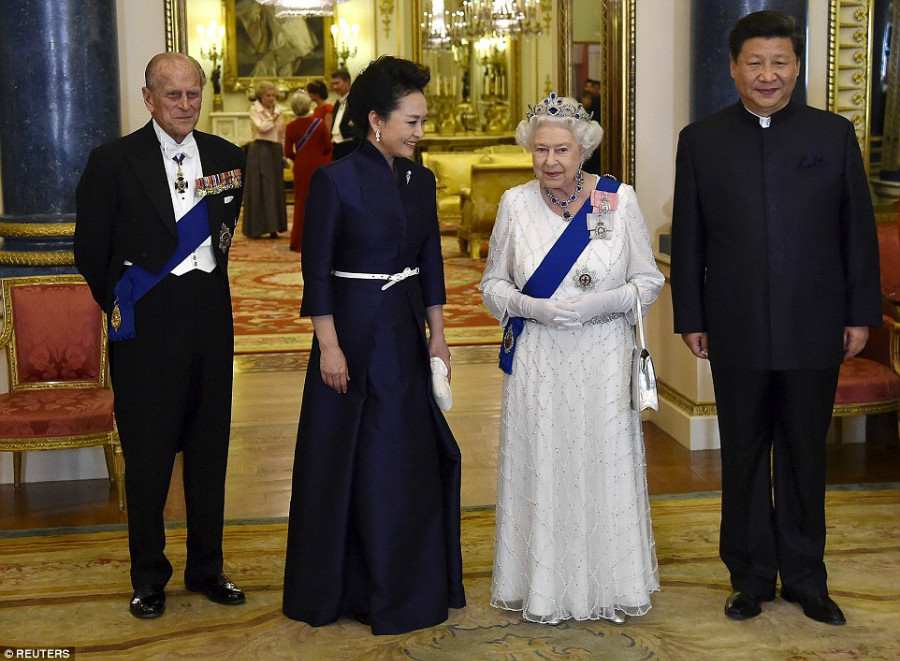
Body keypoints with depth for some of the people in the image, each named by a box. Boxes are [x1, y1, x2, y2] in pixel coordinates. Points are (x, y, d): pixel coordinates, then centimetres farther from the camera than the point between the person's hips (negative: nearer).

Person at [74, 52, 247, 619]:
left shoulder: (227, 158, 5)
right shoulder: (115, 161, -7)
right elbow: (91, 250, -1)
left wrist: (211, 285, 14)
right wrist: (119, 305, 4)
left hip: (210, 316, 4)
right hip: (147, 324, -4)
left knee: (210, 449, 12)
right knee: (148, 454, 5)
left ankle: (206, 568, 26)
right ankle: (149, 578, 20)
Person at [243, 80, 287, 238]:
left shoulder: (278, 110, 13)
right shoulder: (255, 110, -1)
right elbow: (262, 127, -19)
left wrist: (284, 154, 12)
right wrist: (273, 119, -4)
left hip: (275, 151, 5)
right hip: (260, 151, -5)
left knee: (275, 189, 4)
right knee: (259, 189, -5)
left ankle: (272, 227, 8)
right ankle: (256, 228, -1)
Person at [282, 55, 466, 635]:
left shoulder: (421, 180, 6)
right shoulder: (335, 181, -12)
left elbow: (431, 261, 11)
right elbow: (317, 271, -12)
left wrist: (437, 334, 9)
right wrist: (329, 346, -15)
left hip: (407, 333, 6)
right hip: (354, 332, -6)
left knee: (411, 458, 11)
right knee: (346, 461, 5)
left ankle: (405, 587, 27)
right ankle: (340, 588, 20)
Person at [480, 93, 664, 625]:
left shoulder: (620, 199, -3)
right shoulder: (515, 204, 0)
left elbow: (649, 280, 2)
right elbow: (493, 283, 7)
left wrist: (602, 303, -16)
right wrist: (533, 307, -13)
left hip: (603, 360, -1)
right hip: (538, 362, 1)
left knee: (605, 467, 6)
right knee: (541, 471, 5)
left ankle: (612, 586, 24)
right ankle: (545, 590, 21)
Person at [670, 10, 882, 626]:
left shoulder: (835, 135, 3)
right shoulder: (701, 140, 3)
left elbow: (858, 230, 4)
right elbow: (687, 238, 3)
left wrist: (861, 313, 1)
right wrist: (691, 318, 1)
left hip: (813, 331, 0)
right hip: (737, 333, 0)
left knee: (805, 458, 11)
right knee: (744, 458, 10)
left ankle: (805, 577, 24)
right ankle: (751, 577, 23)